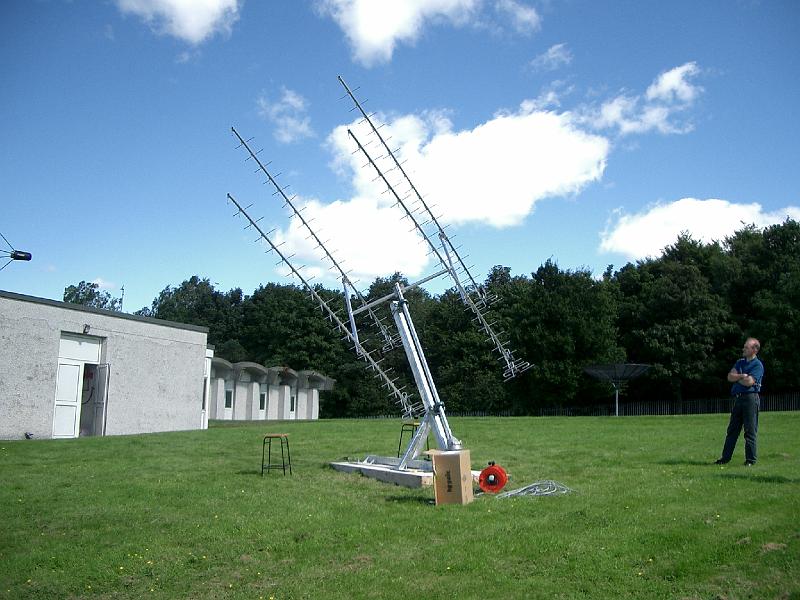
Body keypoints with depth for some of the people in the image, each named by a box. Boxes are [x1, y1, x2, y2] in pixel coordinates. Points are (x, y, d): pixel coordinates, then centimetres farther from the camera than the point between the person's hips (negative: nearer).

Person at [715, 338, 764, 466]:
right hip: (737, 398, 7)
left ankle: (750, 459, 5)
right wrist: (742, 376, -10)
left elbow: (749, 382, -17)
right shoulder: (740, 362, 17)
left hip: (750, 398, -7)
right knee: (732, 430, 9)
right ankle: (725, 457, 13)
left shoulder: (758, 365, -5)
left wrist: (736, 377, 0)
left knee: (750, 431, -2)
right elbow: (730, 377, 6)